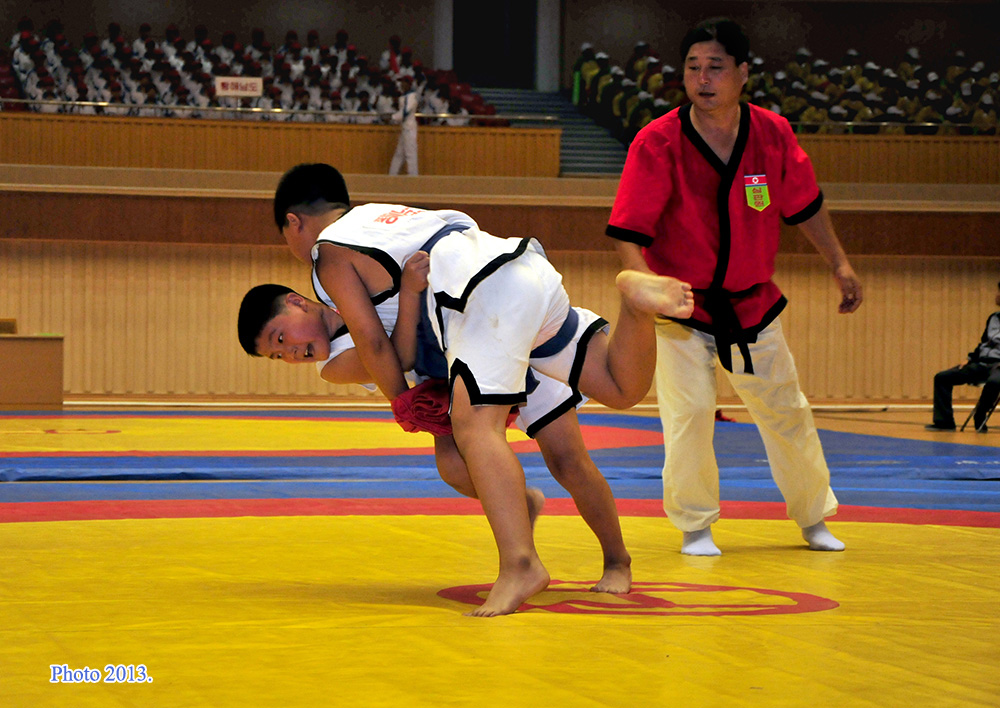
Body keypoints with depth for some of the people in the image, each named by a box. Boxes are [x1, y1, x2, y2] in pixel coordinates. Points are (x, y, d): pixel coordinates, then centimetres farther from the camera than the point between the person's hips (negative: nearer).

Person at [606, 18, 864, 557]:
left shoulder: (773, 134, -9)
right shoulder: (658, 144, -20)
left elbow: (804, 206, 8)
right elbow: (628, 234, -19)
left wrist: (839, 265, 11)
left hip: (752, 305, 4)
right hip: (679, 308, -4)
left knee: (786, 412, 14)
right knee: (689, 411, -13)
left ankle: (813, 517, 35)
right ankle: (695, 527, 9)